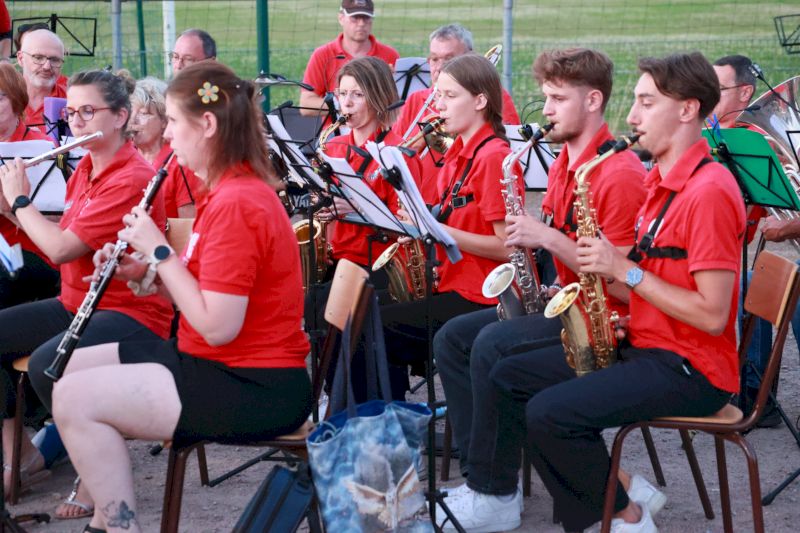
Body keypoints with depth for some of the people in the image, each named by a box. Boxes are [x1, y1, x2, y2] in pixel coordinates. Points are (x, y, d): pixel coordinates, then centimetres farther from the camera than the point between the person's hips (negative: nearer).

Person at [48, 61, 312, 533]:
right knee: (71, 367, 14)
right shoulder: (229, 189, 11)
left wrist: (160, 251, -17)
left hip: (254, 390, -11)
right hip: (225, 363, 11)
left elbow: (216, 326, -25)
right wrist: (146, 273, -2)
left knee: (75, 398, -19)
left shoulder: (236, 204, -21)